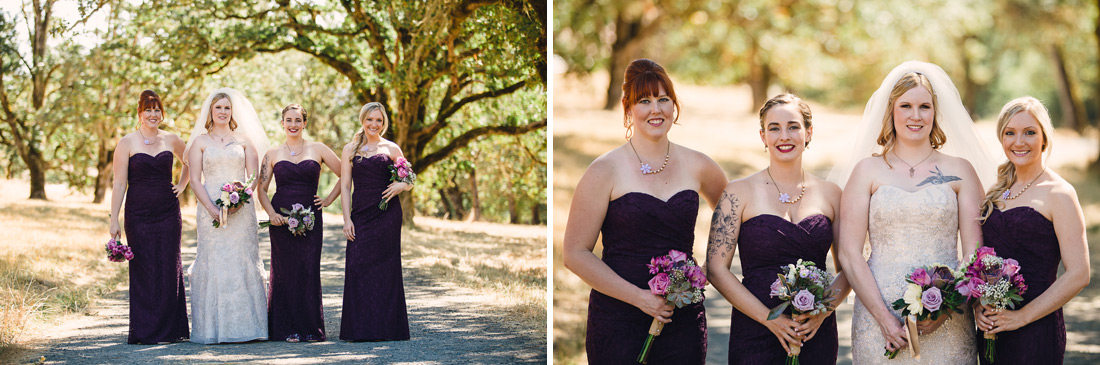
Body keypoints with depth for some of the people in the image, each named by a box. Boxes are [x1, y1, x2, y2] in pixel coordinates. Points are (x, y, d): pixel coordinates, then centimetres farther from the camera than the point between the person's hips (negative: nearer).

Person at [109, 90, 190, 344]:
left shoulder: (171, 141, 7)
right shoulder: (127, 143, -1)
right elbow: (119, 183, -4)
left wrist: (181, 186, 12)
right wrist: (114, 220, -8)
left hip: (168, 213, 2)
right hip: (138, 215, -2)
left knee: (169, 269, 3)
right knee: (143, 271, -1)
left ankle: (170, 329, 10)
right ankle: (144, 330, 6)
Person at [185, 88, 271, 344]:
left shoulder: (244, 140, 11)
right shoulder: (200, 142, 9)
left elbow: (253, 176, 6)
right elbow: (195, 180, 2)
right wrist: (212, 208, -12)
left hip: (241, 210, 1)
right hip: (210, 209, -1)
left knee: (242, 263, -2)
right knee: (212, 263, -4)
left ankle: (245, 326, 2)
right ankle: (213, 329, -2)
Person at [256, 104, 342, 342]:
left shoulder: (318, 150, 8)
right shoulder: (273, 155, 10)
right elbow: (261, 189, 8)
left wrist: (329, 199, 4)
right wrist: (271, 213, -7)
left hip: (310, 218, 0)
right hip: (281, 219, 1)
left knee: (309, 270, -4)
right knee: (285, 271, -2)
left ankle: (311, 328, 3)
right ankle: (288, 329, 4)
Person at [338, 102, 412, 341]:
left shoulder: (391, 149, 8)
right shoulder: (350, 150, 11)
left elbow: (408, 182, 12)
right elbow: (345, 186, 8)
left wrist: (401, 185, -11)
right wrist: (347, 218, -2)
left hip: (387, 213, -1)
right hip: (360, 214, 1)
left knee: (385, 266, -2)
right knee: (358, 265, -6)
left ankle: (386, 326, 4)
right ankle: (360, 328, -1)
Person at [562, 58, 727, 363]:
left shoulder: (697, 166, 7)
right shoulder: (606, 171, -4)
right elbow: (575, 254, -7)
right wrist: (639, 297, -14)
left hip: (683, 321, 3)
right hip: (618, 323, -3)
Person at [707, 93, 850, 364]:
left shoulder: (830, 194, 7)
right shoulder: (739, 192, -1)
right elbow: (716, 269, -5)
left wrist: (824, 311, -8)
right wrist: (769, 318, -13)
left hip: (817, 335, 2)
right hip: (756, 336, -2)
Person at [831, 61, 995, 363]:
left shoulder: (959, 170, 7)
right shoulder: (868, 171, 5)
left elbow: (975, 253, 3)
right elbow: (849, 254, -1)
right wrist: (883, 317, -10)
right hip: (878, 312, 0)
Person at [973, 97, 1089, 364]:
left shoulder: (1058, 194, -8)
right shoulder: (999, 191, 11)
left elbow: (1078, 275, -14)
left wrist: (1022, 316, -15)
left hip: (1036, 332, -6)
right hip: (990, 328, 6)